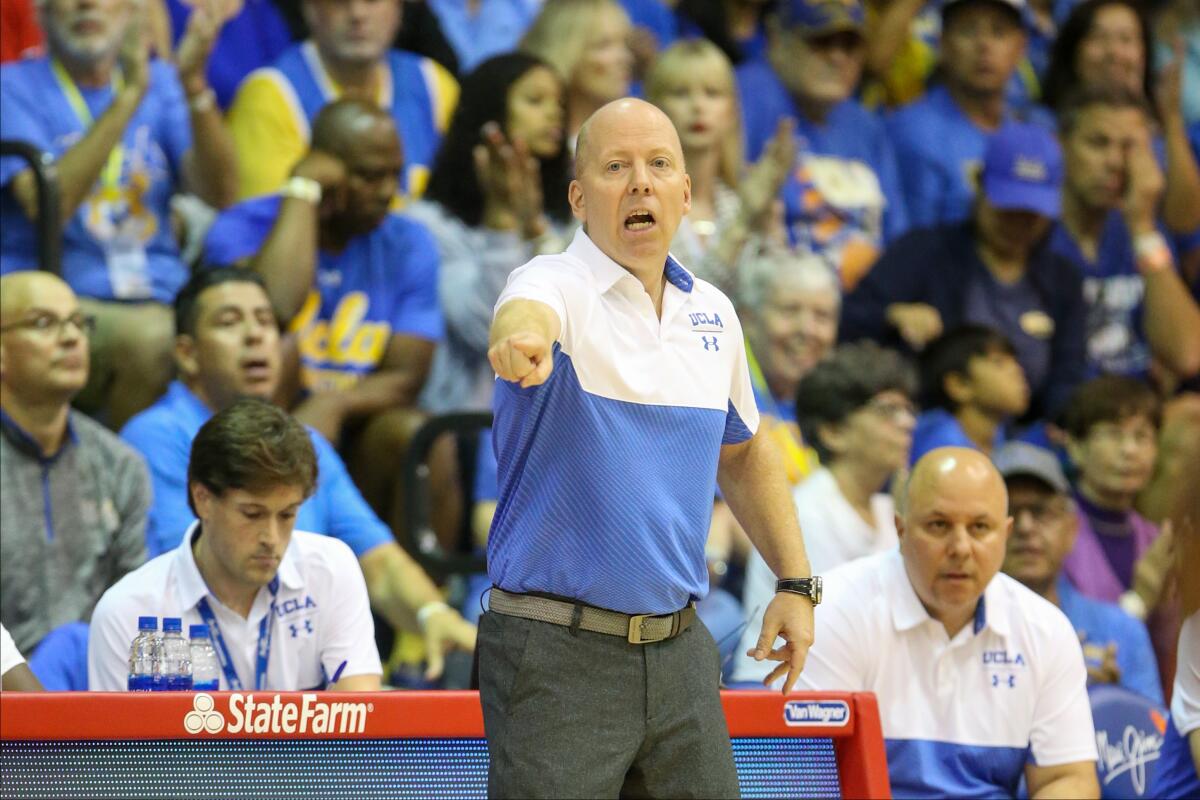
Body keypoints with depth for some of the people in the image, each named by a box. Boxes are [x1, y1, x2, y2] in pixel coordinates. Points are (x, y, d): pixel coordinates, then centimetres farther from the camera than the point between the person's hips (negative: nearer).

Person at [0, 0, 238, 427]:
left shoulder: (160, 82, 15)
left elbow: (219, 192, 0)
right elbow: (48, 204, -15)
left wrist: (194, 86, -14)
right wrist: (129, 96, -17)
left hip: (161, 300, 4)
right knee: (149, 339, -36)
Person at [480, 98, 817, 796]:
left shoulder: (713, 314, 10)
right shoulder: (559, 286, -9)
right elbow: (528, 311, -35)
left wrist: (795, 582, 18)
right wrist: (523, 334, -59)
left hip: (680, 653, 6)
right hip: (558, 658, -6)